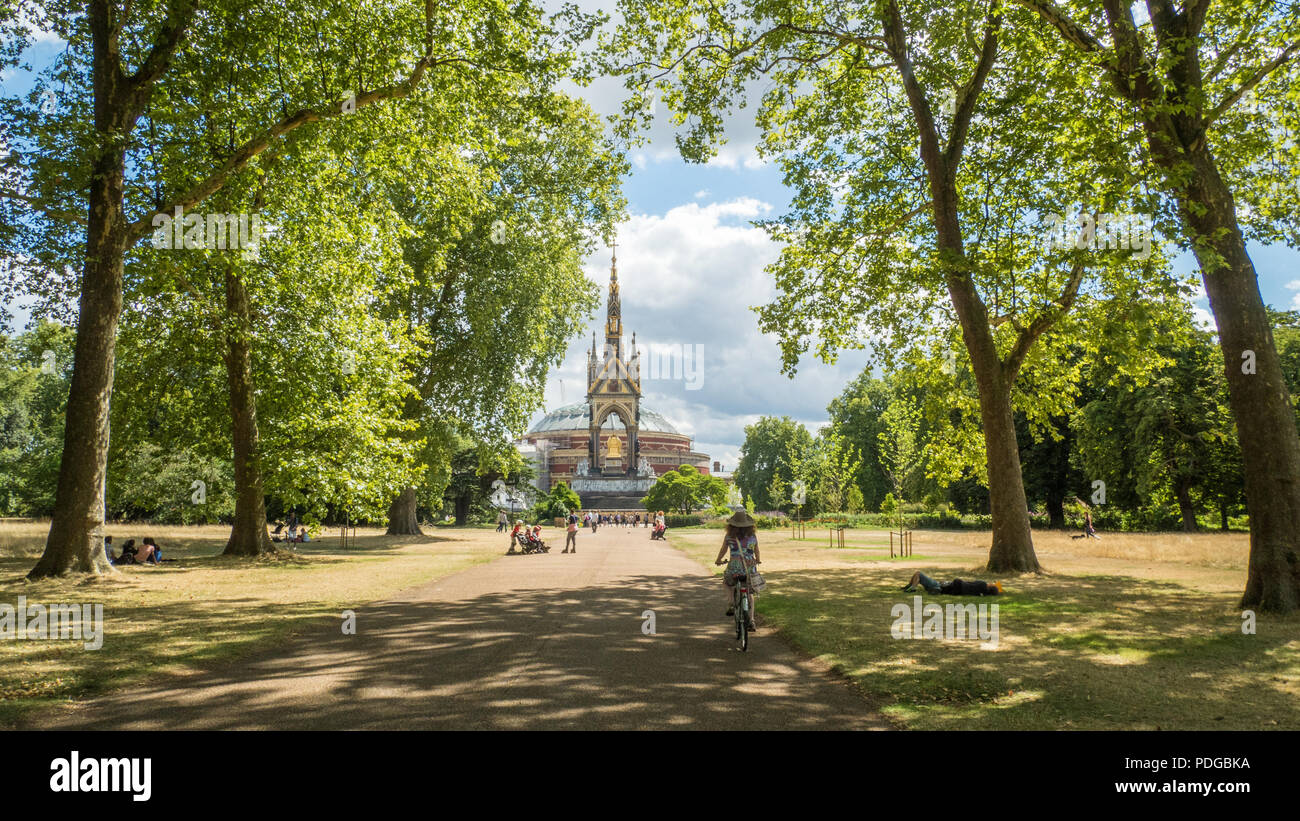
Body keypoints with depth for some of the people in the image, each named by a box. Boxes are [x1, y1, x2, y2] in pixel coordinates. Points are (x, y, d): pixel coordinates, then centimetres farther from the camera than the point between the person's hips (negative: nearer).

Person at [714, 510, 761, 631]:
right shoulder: (753, 536, 5)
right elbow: (757, 552, 18)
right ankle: (751, 620, 11)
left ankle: (731, 604, 6)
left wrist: (718, 561, 30)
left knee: (726, 583, 29)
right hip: (750, 568, 2)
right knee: (749, 593, 20)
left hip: (734, 568, -2)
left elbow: (723, 551, 10)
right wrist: (758, 561, 39)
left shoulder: (729, 536, -1)